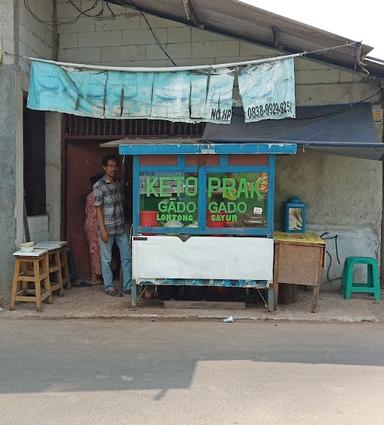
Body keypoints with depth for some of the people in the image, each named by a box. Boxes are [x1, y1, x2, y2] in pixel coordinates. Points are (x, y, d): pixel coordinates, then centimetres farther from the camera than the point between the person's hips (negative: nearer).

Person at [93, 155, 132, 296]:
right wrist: (103, 229, -14)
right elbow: (98, 209, -10)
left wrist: (125, 223, 15)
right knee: (106, 259, 4)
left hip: (121, 227, 6)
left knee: (126, 257, 7)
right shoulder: (99, 186, -8)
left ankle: (128, 286, 16)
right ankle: (109, 287, 16)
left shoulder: (120, 184, 9)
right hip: (107, 228, -6)